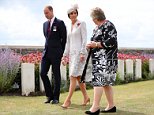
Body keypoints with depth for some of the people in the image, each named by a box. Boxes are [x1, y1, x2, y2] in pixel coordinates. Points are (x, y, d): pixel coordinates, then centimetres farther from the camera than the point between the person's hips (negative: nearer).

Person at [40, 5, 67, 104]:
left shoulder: (60, 23, -4)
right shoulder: (45, 24, 14)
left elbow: (64, 38, -2)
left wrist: (61, 52, 0)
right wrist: (48, 48, 14)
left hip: (56, 53, -6)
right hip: (46, 52, 6)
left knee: (56, 75, 1)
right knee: (43, 73, 1)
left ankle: (56, 97, 9)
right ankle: (49, 95, 14)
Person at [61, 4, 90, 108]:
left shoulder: (81, 24, -3)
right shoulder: (70, 27, 17)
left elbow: (84, 39, -10)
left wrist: (82, 53, -19)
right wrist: (65, 55, 14)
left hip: (79, 52, -7)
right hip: (72, 53, 8)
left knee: (73, 76, -12)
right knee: (78, 77, 10)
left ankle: (68, 100, -11)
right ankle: (86, 97, 21)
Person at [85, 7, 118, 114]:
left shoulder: (108, 25, -11)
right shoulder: (98, 27, 17)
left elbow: (111, 42, -20)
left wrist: (96, 44, -16)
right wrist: (92, 45, 5)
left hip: (106, 59, -9)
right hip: (99, 59, 9)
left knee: (98, 81, -12)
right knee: (106, 82, 11)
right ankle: (111, 106, 18)